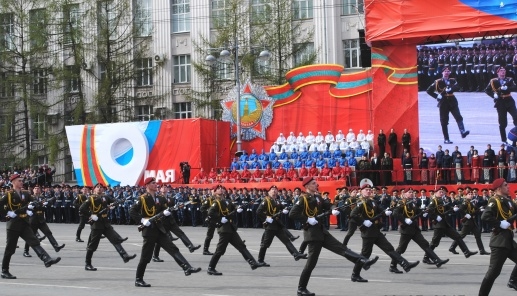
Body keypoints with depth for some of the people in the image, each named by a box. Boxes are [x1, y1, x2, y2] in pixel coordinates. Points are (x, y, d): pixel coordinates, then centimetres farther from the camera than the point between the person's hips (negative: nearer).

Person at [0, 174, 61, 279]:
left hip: (24, 224, 5)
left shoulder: (26, 194, 9)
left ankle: (47, 260, -23)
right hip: (13, 225, -5)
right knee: (10, 249, 1)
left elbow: (33, 204, 11)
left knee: (35, 242, -10)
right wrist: (9, 213, -17)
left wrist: (30, 211, -8)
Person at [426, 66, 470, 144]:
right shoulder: (438, 82, 2)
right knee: (444, 122, 1)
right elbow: (429, 91, 3)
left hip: (452, 102, 1)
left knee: (458, 117, -17)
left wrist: (450, 89, -26)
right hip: (443, 103, -1)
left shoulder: (453, 81, 8)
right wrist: (437, 96, -7)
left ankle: (463, 132, -28)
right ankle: (446, 139, 6)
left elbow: (457, 87, -10)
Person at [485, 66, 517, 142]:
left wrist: (507, 88, -26)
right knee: (502, 123, 3)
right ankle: (504, 140, 11)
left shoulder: (509, 80, 4)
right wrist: (493, 95, -12)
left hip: (509, 101, 1)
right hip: (500, 103, -1)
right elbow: (487, 90, 5)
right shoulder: (493, 81, 3)